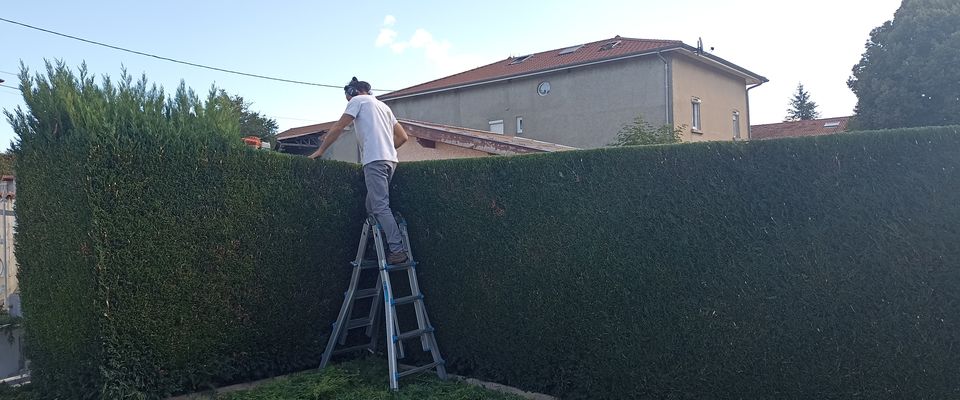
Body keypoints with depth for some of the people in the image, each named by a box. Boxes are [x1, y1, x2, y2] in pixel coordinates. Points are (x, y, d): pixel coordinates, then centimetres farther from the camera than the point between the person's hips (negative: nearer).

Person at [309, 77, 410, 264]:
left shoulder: (358, 100, 8)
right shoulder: (383, 106, 28)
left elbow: (338, 128, 3)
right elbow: (402, 136, 23)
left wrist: (320, 150, 9)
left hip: (374, 160, -8)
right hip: (390, 160, 8)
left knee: (380, 207, -12)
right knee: (373, 206, 11)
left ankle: (397, 250, -19)